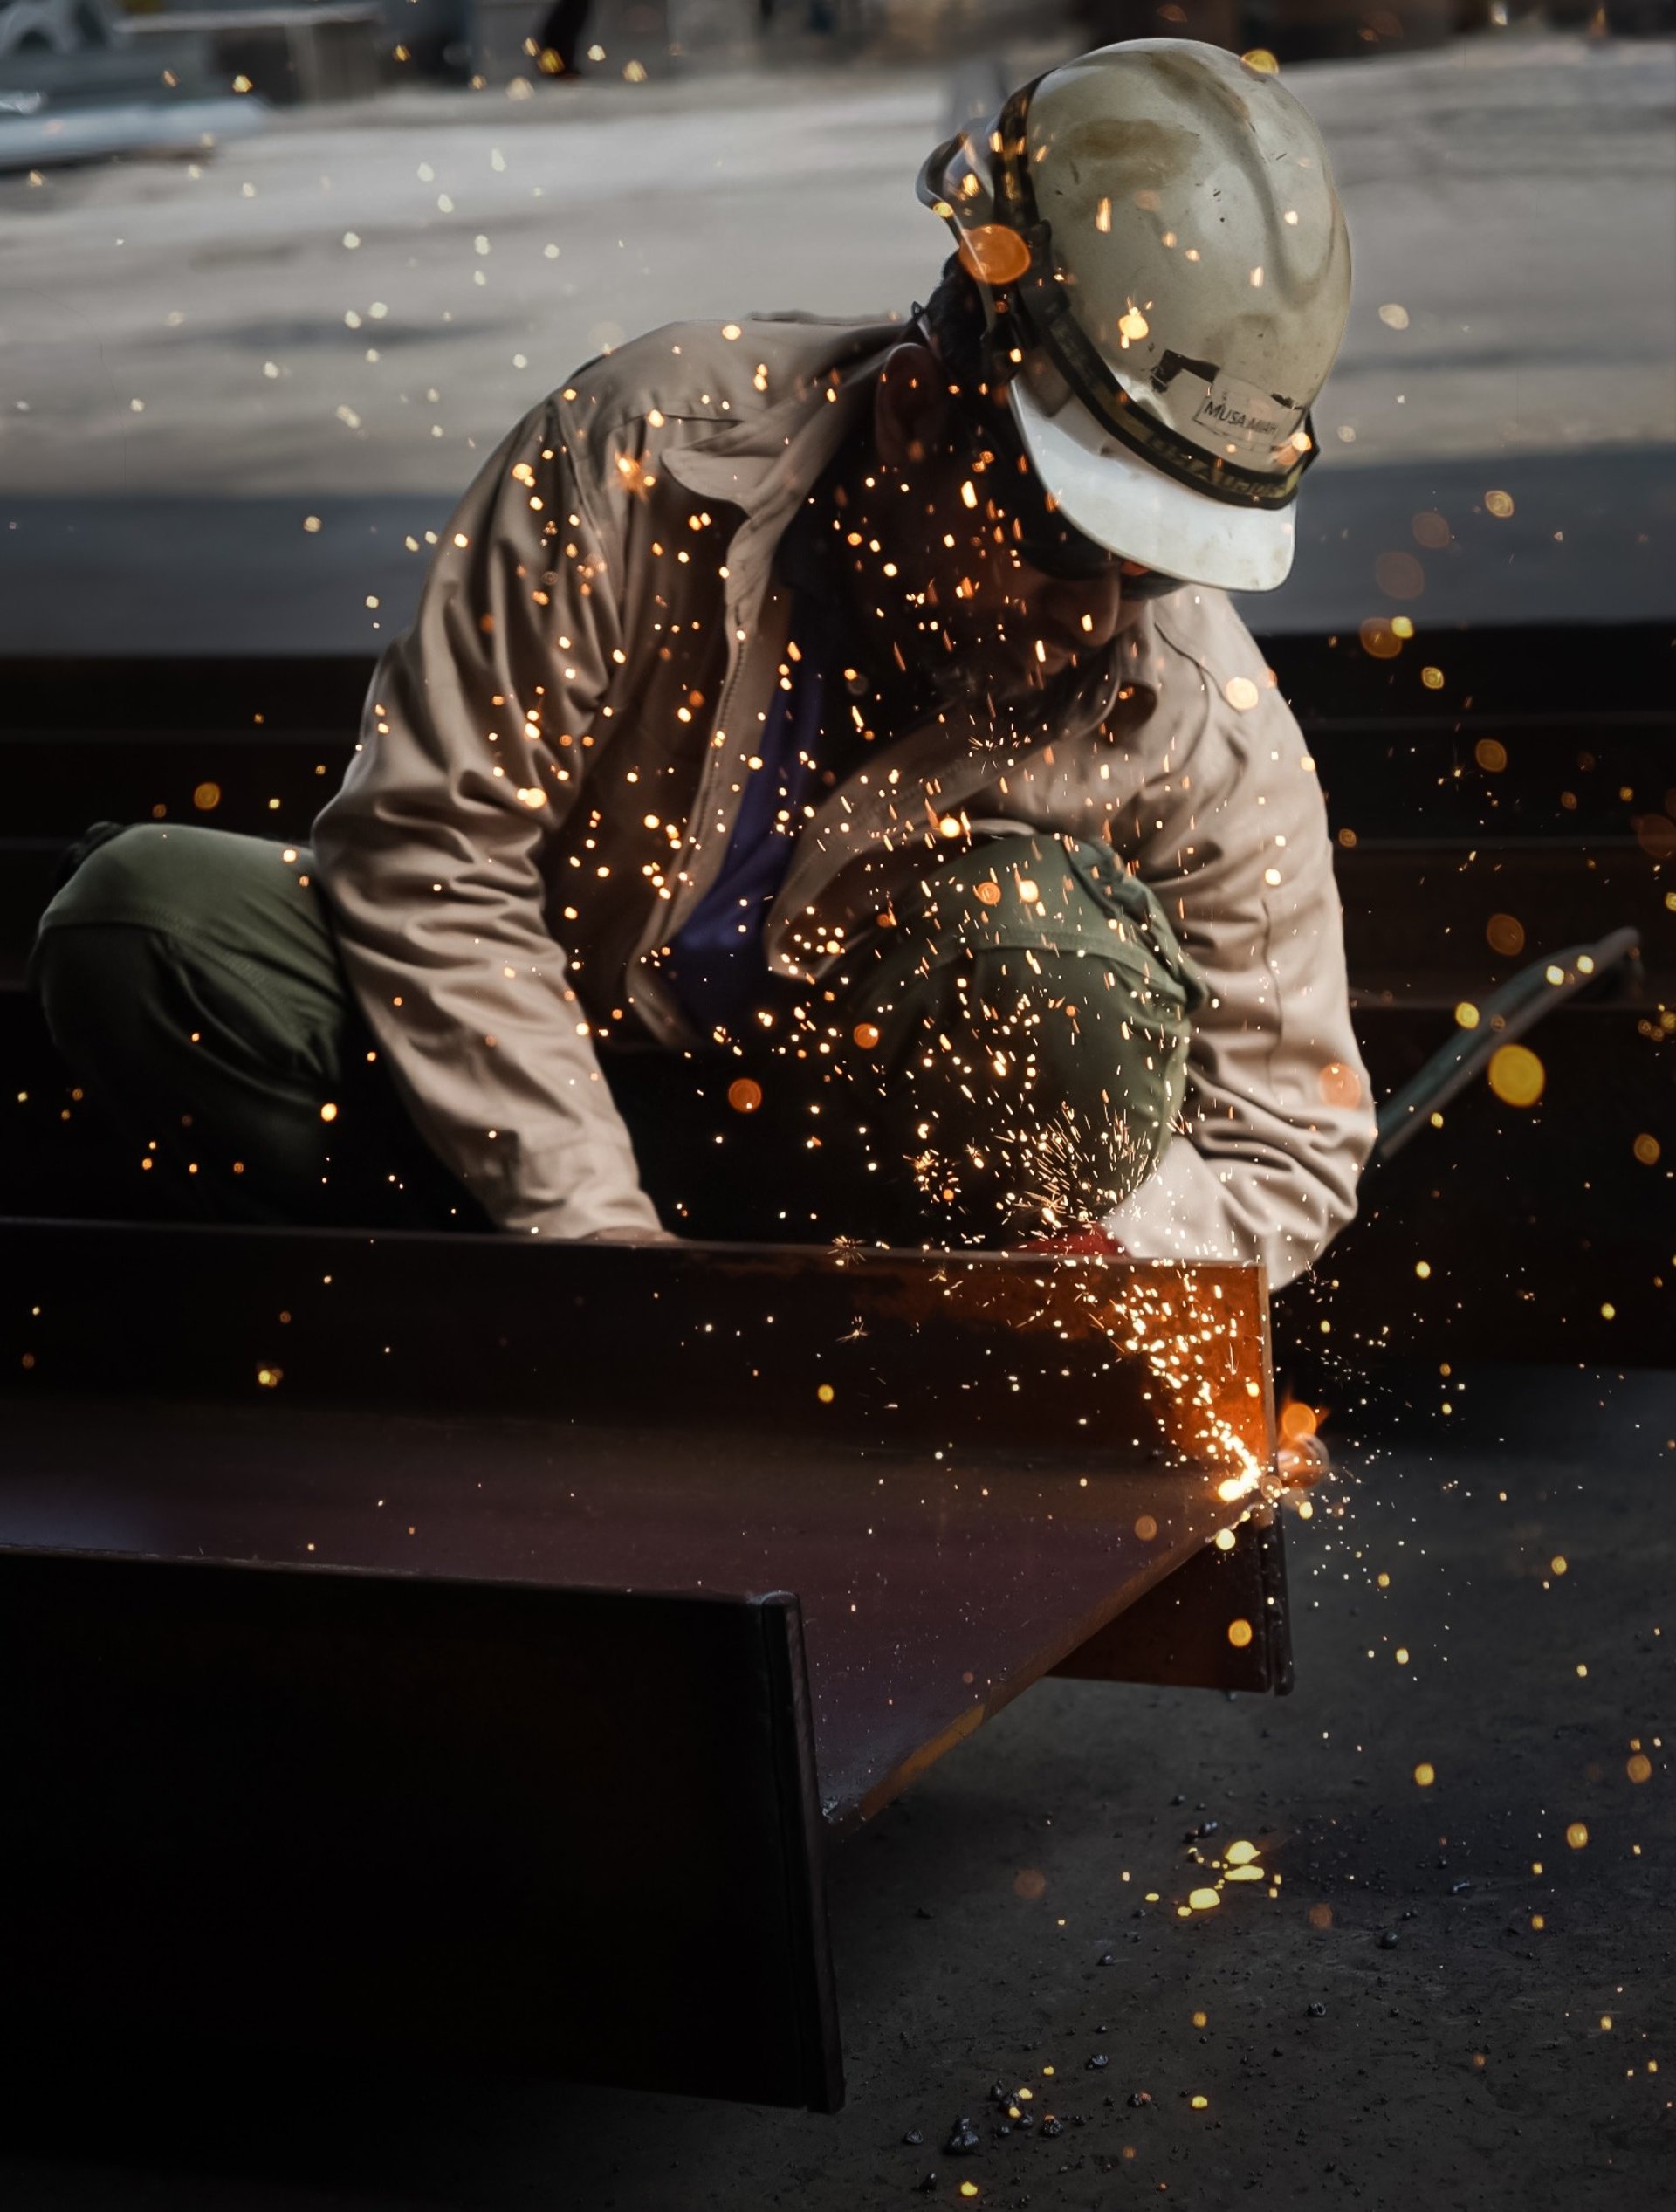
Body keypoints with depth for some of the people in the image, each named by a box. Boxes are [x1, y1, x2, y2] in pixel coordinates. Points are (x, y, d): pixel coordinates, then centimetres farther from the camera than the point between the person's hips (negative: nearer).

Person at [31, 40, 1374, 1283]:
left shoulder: (1196, 717, -17)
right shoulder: (652, 452, -21)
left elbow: (1290, 1132, -8)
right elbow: (428, 849, -19)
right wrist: (601, 1237, -25)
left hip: (847, 1150, 0)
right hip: (544, 1092, 1)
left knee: (1050, 943, -32)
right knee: (146, 914, -24)